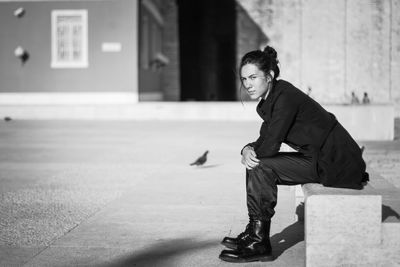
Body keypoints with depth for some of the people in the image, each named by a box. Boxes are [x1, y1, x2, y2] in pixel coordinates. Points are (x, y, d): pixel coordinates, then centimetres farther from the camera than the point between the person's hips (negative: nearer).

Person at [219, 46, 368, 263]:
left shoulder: (285, 97, -22)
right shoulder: (271, 97, 7)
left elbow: (270, 146, -24)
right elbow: (265, 139, 13)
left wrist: (250, 152, -2)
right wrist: (248, 150, -9)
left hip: (338, 164, -10)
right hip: (320, 158, 10)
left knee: (262, 167, -18)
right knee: (257, 164, 6)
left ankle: (260, 242, -9)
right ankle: (254, 232, 13)